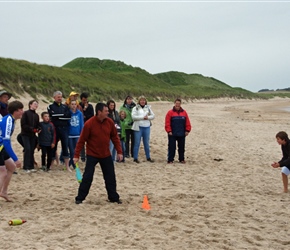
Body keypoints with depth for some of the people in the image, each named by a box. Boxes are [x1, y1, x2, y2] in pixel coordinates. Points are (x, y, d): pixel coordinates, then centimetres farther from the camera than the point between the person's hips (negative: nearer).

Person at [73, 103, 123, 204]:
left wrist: (119, 151, 2)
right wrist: (76, 155, -11)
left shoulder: (110, 122, -5)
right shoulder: (89, 124, -18)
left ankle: (114, 197, 21)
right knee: (87, 177, -3)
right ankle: (79, 198, 9)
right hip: (92, 155, -4)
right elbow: (81, 140, -12)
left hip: (106, 155, 4)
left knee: (111, 177, 8)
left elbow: (115, 137, 5)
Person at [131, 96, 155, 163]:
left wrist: (148, 117, -12)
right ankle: (135, 158, 5)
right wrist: (143, 117, -14)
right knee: (137, 143, -1)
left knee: (146, 143, 11)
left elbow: (153, 116, 7)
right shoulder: (135, 108, 0)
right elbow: (133, 117, -13)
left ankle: (148, 157, 20)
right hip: (138, 127, -4)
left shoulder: (148, 108, 12)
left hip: (147, 127, 4)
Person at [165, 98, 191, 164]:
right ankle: (170, 159, 6)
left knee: (181, 147, 10)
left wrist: (187, 130, 0)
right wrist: (169, 131, -11)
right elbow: (167, 123, -6)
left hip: (182, 134, 3)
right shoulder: (170, 112, -3)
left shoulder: (184, 112, 6)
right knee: (172, 147, -1)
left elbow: (187, 122, 6)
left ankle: (181, 159, 21)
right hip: (172, 134, -3)